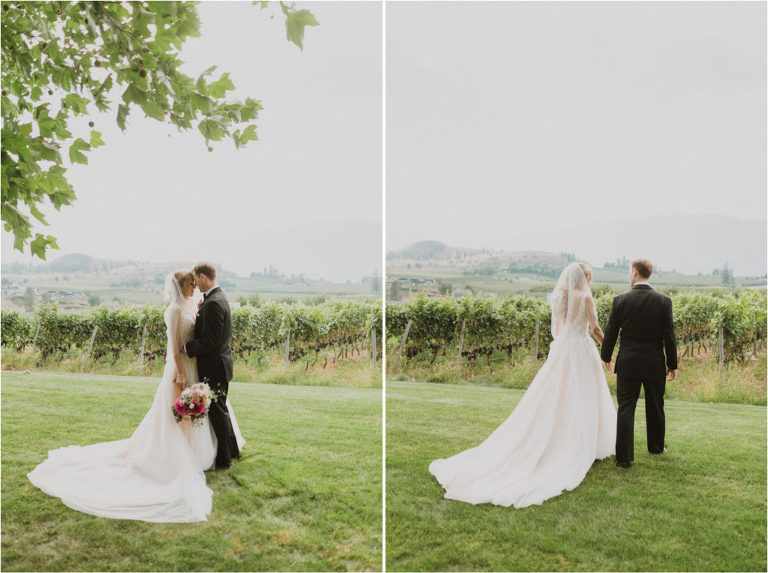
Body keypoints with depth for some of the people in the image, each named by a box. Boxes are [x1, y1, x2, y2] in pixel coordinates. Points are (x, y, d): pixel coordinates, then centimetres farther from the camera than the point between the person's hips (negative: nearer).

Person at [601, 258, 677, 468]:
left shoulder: (621, 300, -8)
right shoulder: (663, 300, -5)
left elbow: (611, 332, -3)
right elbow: (669, 335, -3)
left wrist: (606, 357, 12)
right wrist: (672, 364, 6)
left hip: (628, 363, -2)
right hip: (654, 364, 2)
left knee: (626, 409, 2)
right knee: (655, 407, 19)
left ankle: (624, 456, -2)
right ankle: (656, 446, 36)